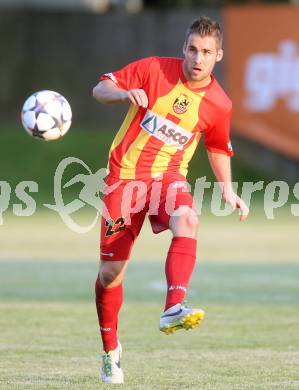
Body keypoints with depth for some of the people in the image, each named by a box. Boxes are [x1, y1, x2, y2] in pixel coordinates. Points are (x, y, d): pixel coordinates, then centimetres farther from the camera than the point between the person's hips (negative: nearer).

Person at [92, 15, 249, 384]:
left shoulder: (218, 104, -1)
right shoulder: (154, 70, -7)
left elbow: (218, 148, 17)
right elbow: (100, 89, -1)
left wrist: (227, 191, 6)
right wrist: (125, 94, -23)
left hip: (168, 177, 1)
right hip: (125, 175, 0)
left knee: (186, 220, -37)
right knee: (110, 272, 0)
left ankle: (173, 309, -49)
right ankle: (110, 349, 23)